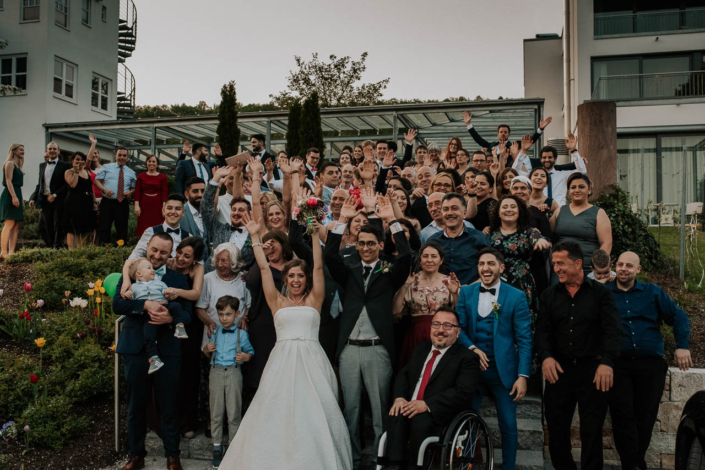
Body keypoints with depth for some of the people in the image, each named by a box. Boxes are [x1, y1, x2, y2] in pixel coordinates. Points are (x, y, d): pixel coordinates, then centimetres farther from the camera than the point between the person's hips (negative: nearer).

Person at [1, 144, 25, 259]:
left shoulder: (17, 166, 23)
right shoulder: (10, 163, -4)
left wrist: (21, 199, 20)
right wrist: (14, 196, -23)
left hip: (16, 195, 9)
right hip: (10, 195, -9)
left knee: (16, 226, 3)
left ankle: (11, 252, 1)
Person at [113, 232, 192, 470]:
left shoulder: (178, 279, 5)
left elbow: (187, 314, -1)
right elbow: (117, 304, -10)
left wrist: (170, 318, -21)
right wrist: (145, 305, -26)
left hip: (167, 351, 0)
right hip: (136, 350, 1)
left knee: (168, 407, 8)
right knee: (135, 407, 14)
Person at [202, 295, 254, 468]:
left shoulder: (241, 334, 2)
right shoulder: (215, 333, 10)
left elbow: (250, 351, 11)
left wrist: (246, 357, -10)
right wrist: (206, 350, -1)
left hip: (234, 372, -2)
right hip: (216, 371, 2)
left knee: (234, 413, 3)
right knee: (216, 412, 6)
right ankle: (217, 447, 18)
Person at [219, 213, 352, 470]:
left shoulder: (314, 299, 12)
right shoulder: (277, 301, 12)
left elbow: (318, 267, 4)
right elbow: (263, 268, 10)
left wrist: (315, 235, -3)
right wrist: (255, 236, 8)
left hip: (311, 362, 0)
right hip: (283, 361, 1)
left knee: (314, 411, -4)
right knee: (277, 411, -2)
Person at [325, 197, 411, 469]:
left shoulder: (389, 275, 6)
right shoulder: (349, 273, 12)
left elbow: (405, 257, -11)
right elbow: (330, 255, -3)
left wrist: (392, 221, -13)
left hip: (378, 350, -2)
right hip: (349, 349, 3)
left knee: (380, 408, 5)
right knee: (350, 408, 11)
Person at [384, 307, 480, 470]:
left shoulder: (467, 358, -3)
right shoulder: (421, 349, 18)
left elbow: (463, 392, -16)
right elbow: (403, 375, 16)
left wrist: (427, 405, -24)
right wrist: (399, 397, -7)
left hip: (442, 416, -5)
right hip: (411, 408, 5)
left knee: (420, 421, -34)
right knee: (397, 414, -27)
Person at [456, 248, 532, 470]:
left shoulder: (516, 296, -3)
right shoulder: (466, 292, 5)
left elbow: (524, 339, -5)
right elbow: (459, 327, 3)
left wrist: (523, 375, -12)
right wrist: (472, 348, -15)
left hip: (503, 370, -2)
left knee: (508, 427, 7)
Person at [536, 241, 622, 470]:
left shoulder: (601, 293, 2)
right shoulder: (549, 295, 9)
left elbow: (613, 330, -8)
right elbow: (542, 331, 3)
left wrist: (607, 361, -23)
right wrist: (545, 356, -17)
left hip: (592, 371, -2)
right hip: (559, 370, 3)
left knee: (592, 432, 5)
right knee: (556, 431, 8)